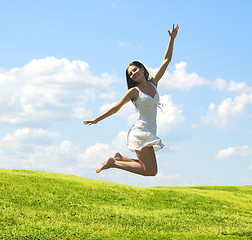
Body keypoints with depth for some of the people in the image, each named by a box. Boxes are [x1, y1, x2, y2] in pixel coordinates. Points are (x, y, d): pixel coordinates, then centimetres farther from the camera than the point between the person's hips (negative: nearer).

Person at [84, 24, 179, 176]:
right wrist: (96, 120, 11)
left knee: (152, 170, 3)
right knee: (149, 170, -13)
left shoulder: (153, 83, 13)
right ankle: (114, 163, -2)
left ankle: (119, 158, 13)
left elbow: (166, 60, 16)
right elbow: (116, 108, 8)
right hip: (141, 130, -6)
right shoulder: (134, 91, 0)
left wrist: (172, 39, 11)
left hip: (150, 132, 6)